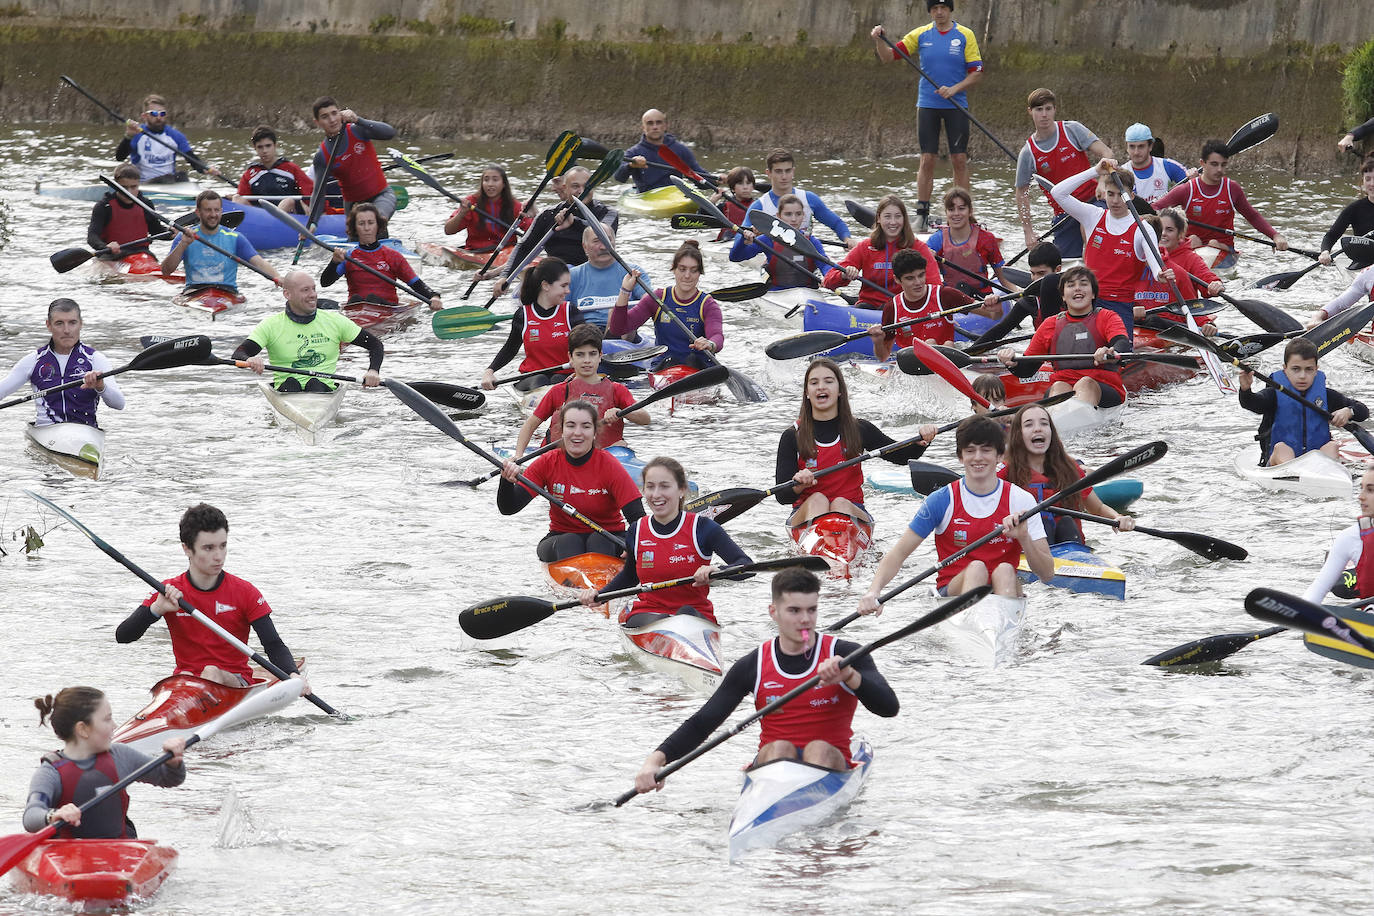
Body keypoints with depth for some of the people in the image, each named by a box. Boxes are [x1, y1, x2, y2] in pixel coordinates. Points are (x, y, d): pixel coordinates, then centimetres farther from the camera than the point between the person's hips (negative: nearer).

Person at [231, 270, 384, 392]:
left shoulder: (334, 321, 11)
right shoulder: (271, 325, 5)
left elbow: (375, 345, 16)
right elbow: (238, 355, -4)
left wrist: (373, 371, -5)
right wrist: (250, 360, -30)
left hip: (325, 390, 1)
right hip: (286, 390, -1)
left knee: (315, 384, -32)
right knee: (291, 383, -33)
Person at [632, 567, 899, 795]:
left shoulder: (844, 654, 1)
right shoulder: (754, 667, 4)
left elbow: (889, 708, -12)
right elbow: (701, 724, 2)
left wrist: (848, 675, -30)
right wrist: (656, 760, -14)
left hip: (832, 764, -1)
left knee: (819, 749, -31)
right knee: (780, 748, -29)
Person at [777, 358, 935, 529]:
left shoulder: (858, 430, 7)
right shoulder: (792, 436, 1)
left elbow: (902, 456, 16)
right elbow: (781, 496, -5)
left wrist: (922, 441, -5)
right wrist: (799, 485, -28)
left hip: (852, 514, 1)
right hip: (806, 513, -1)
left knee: (840, 504, -31)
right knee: (817, 500, -32)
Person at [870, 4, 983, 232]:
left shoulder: (965, 36, 0)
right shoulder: (920, 35, 4)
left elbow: (976, 73, -2)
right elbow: (888, 57, 2)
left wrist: (954, 89, -16)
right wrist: (878, 40, -17)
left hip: (956, 106, -1)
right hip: (927, 105, 1)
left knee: (959, 160, -1)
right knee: (927, 160, -1)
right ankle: (922, 215, 2)